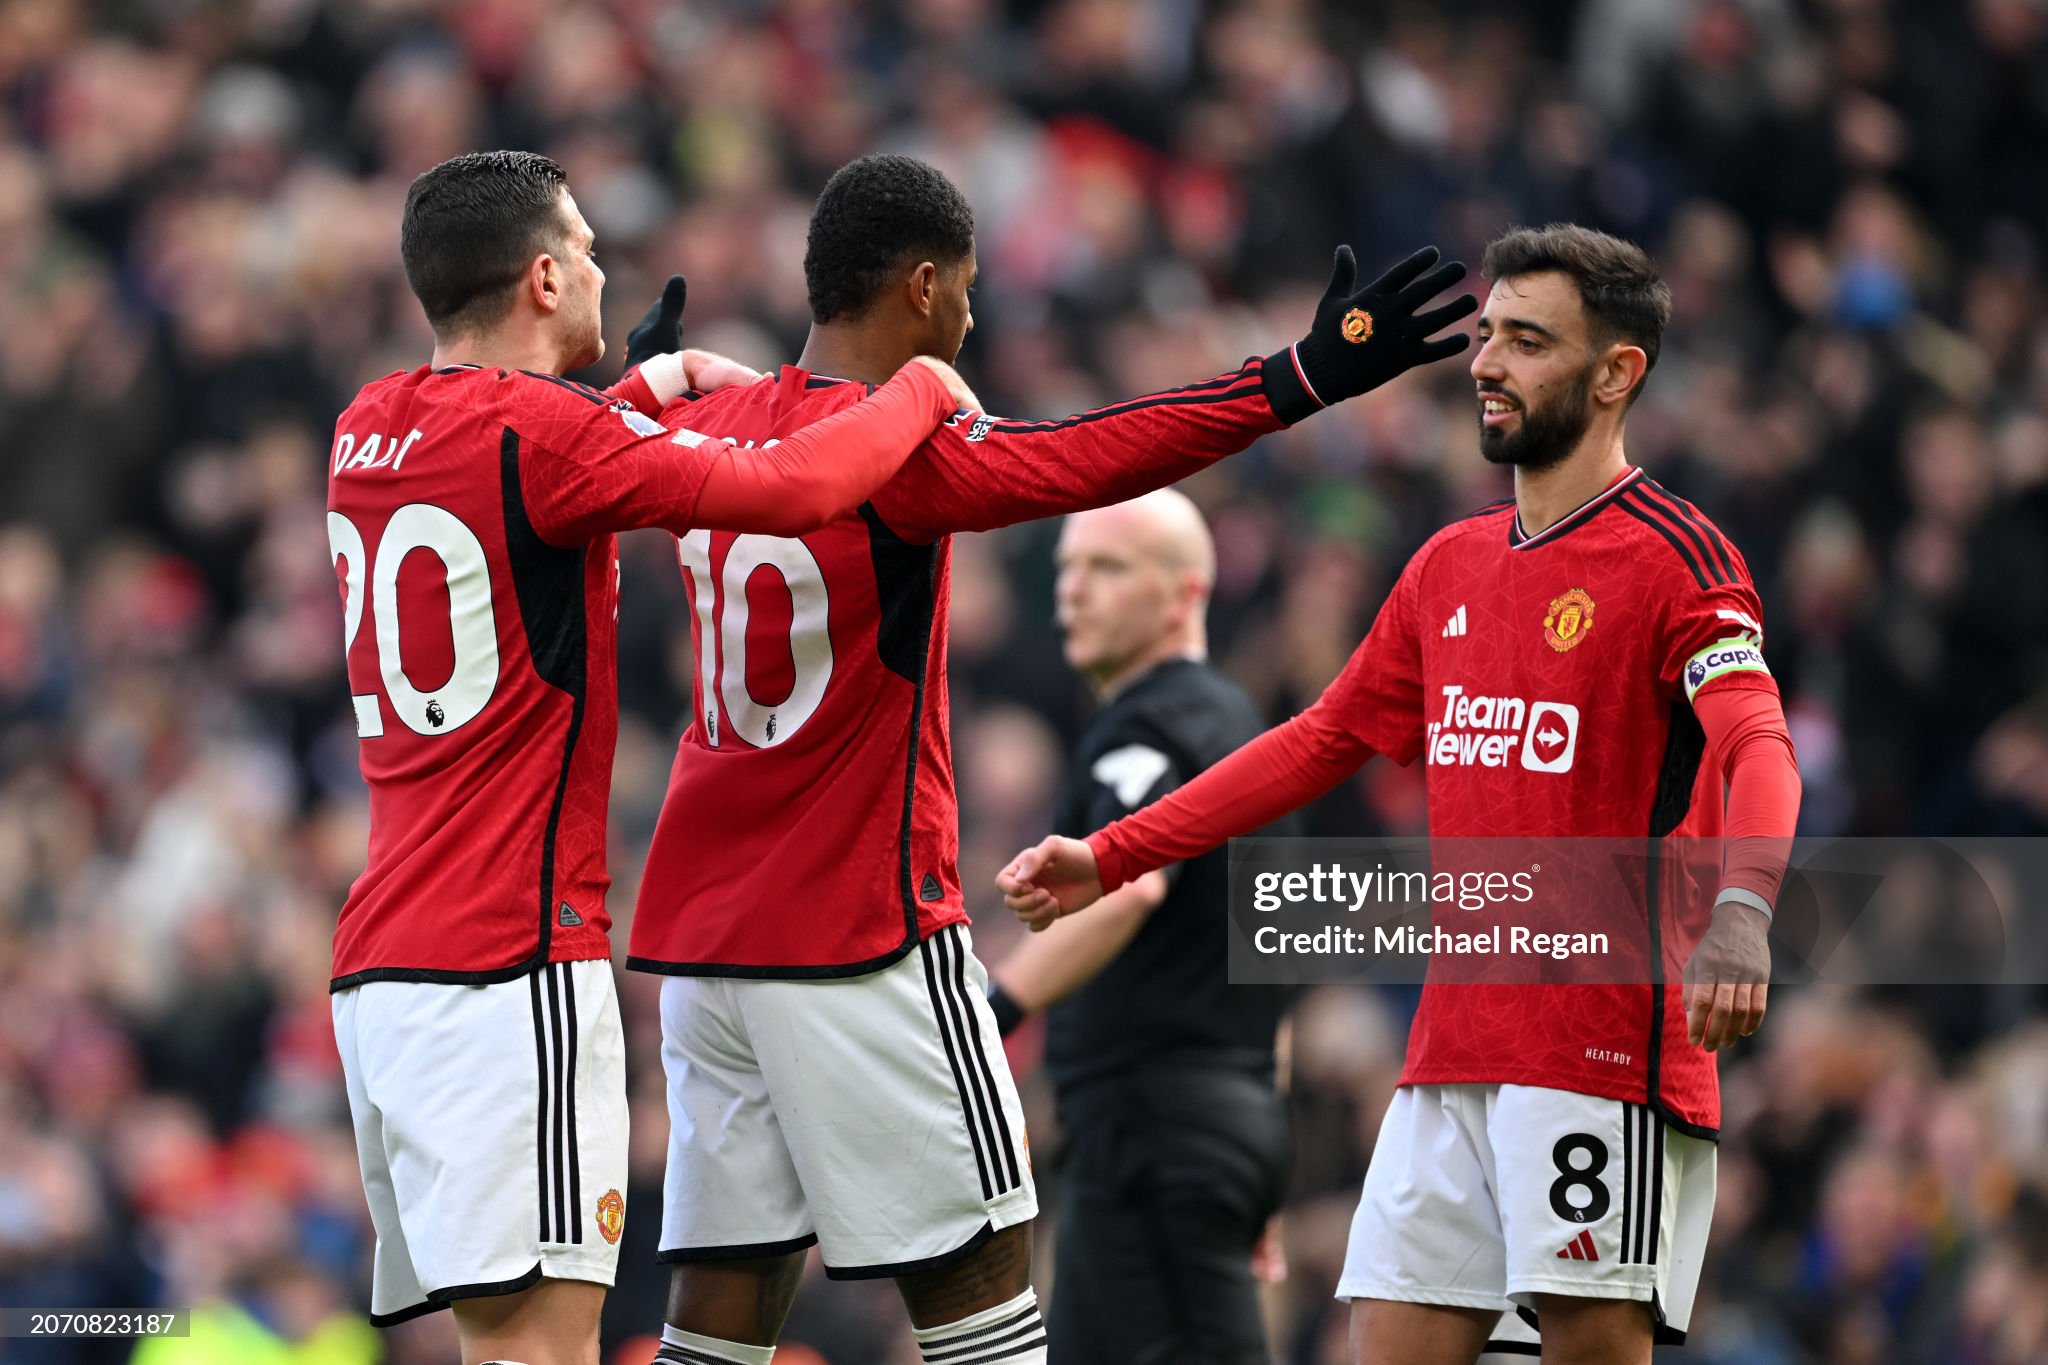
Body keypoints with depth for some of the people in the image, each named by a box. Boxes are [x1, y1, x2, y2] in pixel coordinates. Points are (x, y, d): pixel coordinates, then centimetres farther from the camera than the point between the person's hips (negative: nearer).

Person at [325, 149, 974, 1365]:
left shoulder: (370, 431, 13)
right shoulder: (539, 431, -12)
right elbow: (790, 490, -16)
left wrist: (646, 389, 38)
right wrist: (919, 395, 1)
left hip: (382, 961, 9)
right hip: (510, 962, -9)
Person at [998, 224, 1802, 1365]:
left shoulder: (1673, 554, -6)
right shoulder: (1450, 567, 18)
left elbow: (1757, 745, -20)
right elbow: (1328, 738, 27)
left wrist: (1740, 908, -40)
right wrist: (1110, 858, 25)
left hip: (1607, 1044, -7)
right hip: (1452, 1053, 7)